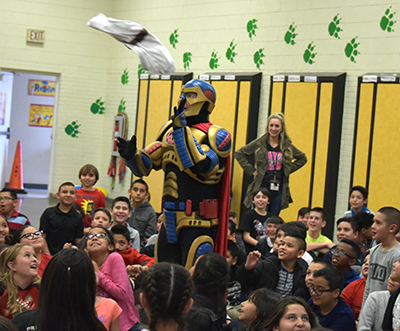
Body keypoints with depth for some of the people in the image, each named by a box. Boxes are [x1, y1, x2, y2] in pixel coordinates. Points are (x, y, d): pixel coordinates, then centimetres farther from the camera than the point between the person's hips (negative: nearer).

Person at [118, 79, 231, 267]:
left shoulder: (215, 136, -6)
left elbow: (200, 167, -24)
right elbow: (145, 165, 14)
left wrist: (182, 131, -25)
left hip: (197, 222, -7)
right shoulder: (170, 131, 14)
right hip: (170, 219, 7)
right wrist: (132, 155, -8)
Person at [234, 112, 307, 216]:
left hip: (279, 192, 3)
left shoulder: (287, 146, 6)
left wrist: (289, 169, 8)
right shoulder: (259, 144, -1)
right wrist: (251, 170, -2)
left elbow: (302, 158, 20)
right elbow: (239, 154, 4)